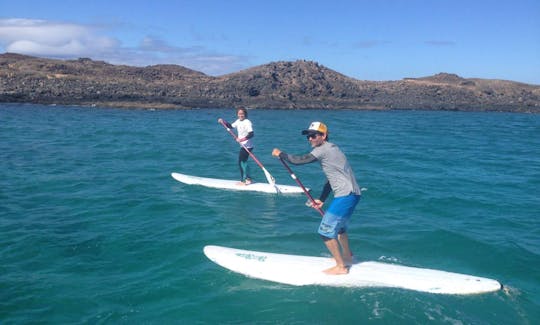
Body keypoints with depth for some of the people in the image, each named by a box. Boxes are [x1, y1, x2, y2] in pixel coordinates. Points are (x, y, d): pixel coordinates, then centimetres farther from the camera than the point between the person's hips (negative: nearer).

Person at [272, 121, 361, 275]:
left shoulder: (323, 149, -13)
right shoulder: (330, 149, 18)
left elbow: (298, 160, -17)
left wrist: (280, 154, -1)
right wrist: (322, 199, 21)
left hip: (346, 195, -10)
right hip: (350, 194, 10)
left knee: (326, 231, -6)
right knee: (338, 226, 27)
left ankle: (341, 267, 2)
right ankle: (347, 257, 44)